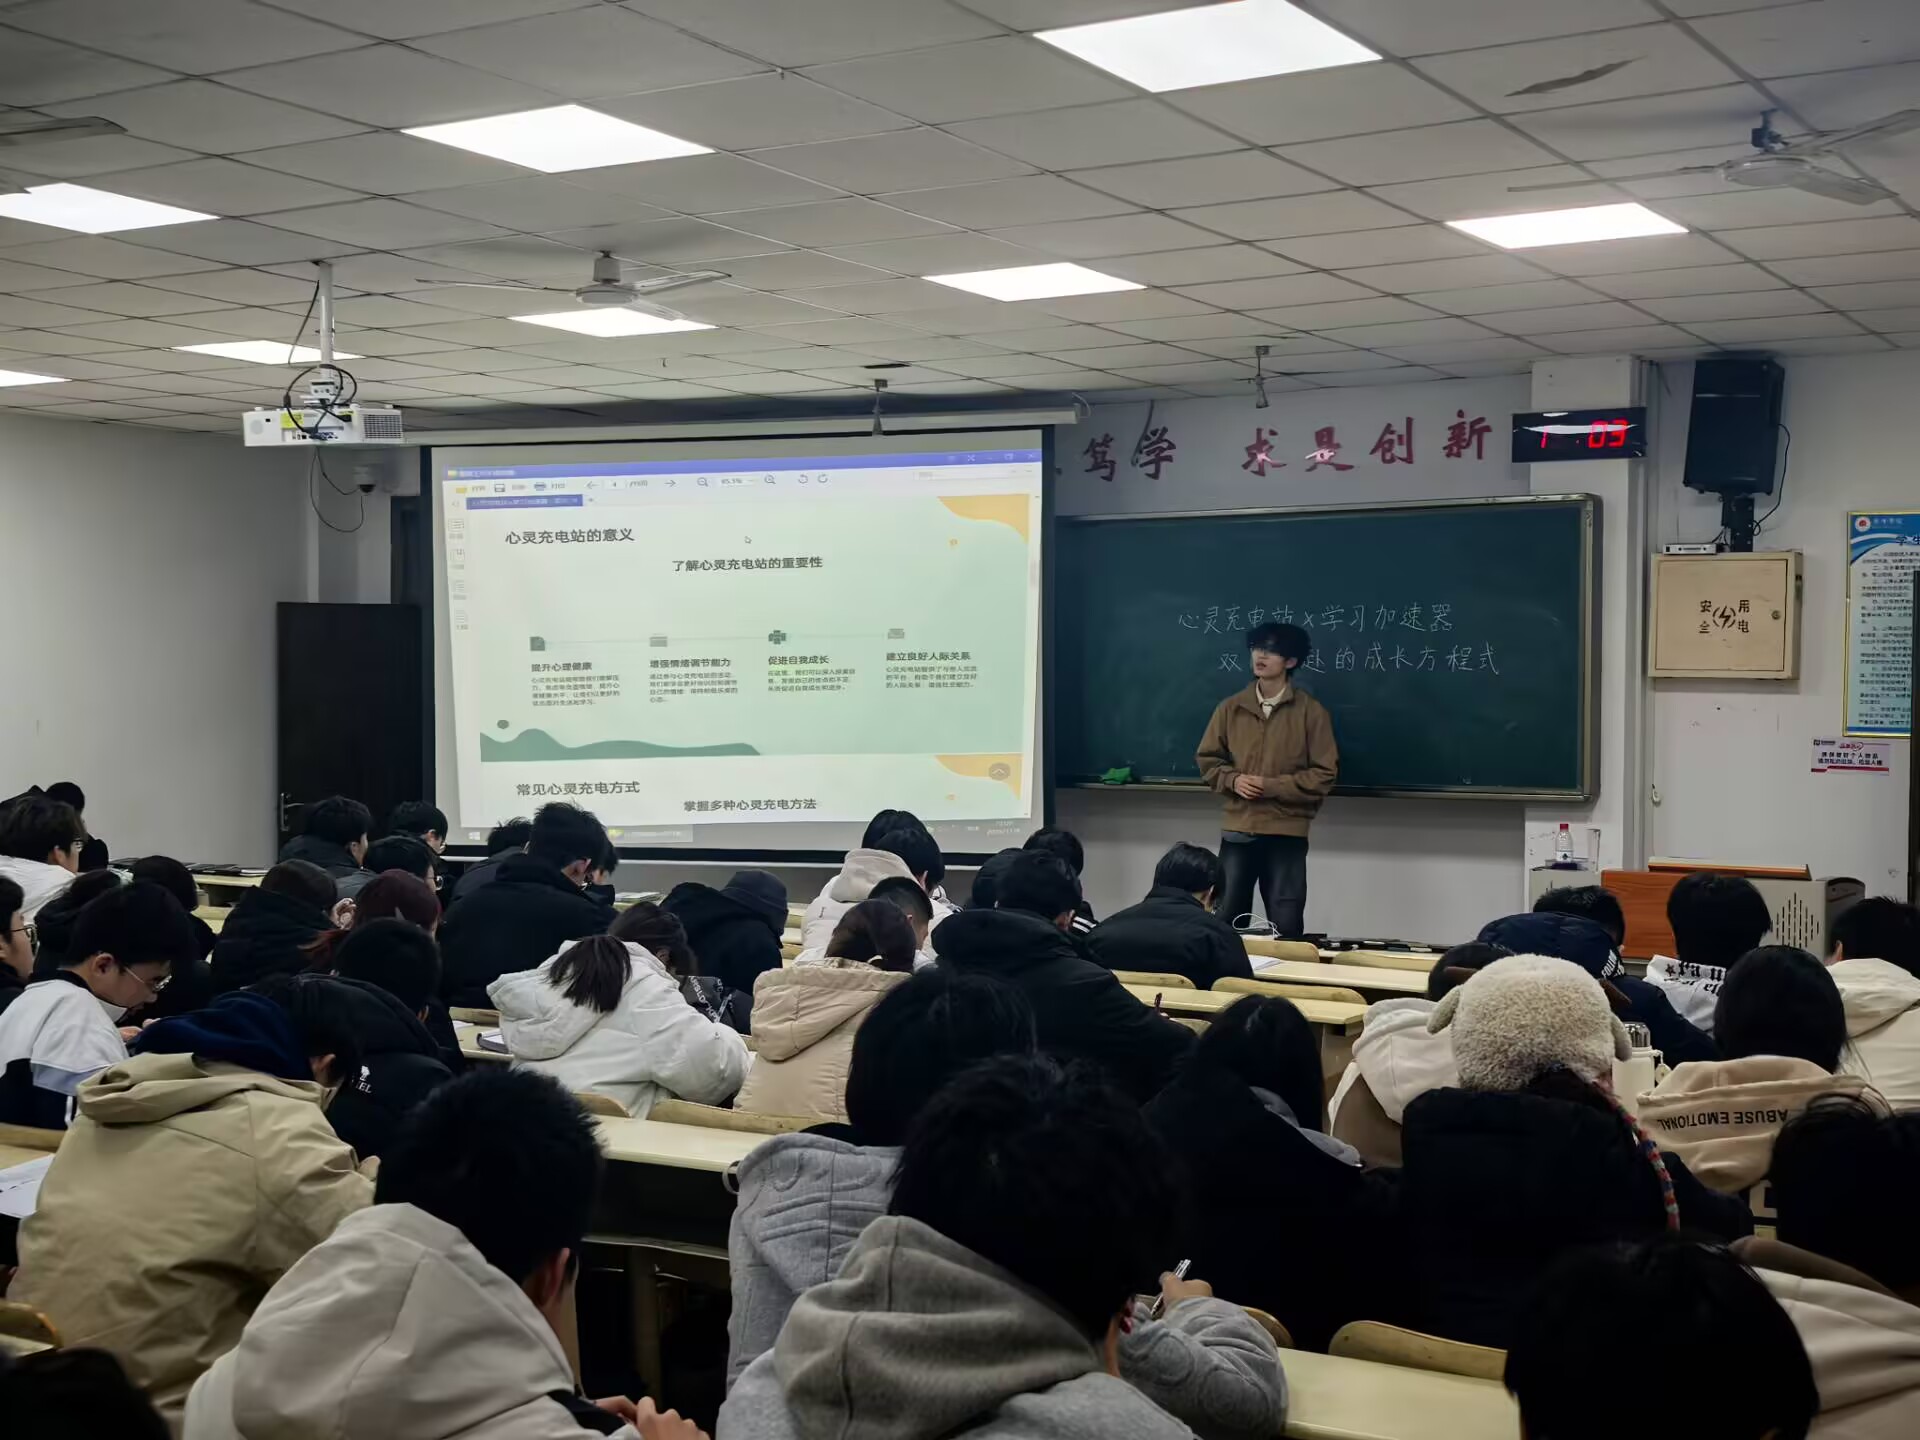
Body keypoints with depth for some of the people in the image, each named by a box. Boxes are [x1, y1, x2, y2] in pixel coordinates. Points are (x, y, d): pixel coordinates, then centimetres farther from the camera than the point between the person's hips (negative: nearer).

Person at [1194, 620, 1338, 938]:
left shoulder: (1310, 711, -4)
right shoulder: (1230, 708, 6)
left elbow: (1324, 774, -5)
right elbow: (1207, 759, 12)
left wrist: (1274, 786, -15)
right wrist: (1232, 780, -8)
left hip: (1286, 833, -3)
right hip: (1237, 830, 3)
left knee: (1286, 927, 0)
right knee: (1226, 921, 7)